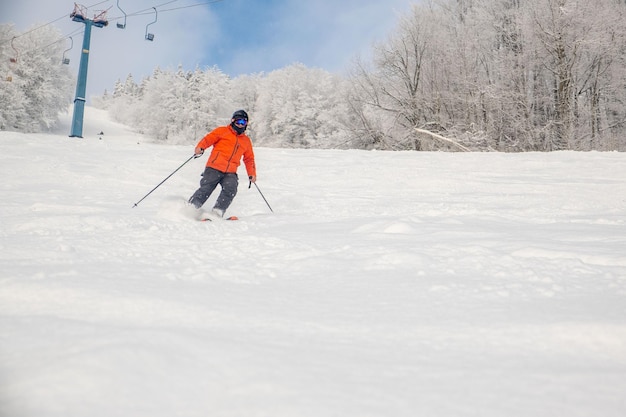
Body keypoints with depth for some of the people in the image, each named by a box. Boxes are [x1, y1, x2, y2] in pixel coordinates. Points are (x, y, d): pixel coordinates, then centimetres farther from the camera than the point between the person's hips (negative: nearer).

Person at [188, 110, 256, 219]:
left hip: (230, 173, 3)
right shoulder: (222, 131, 12)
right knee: (205, 189, -14)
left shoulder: (246, 141, 24)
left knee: (230, 190, -23)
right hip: (214, 168, -3)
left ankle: (217, 212, -23)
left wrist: (252, 174, 18)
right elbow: (208, 139, 1)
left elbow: (249, 159, 30)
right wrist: (200, 147, -19)